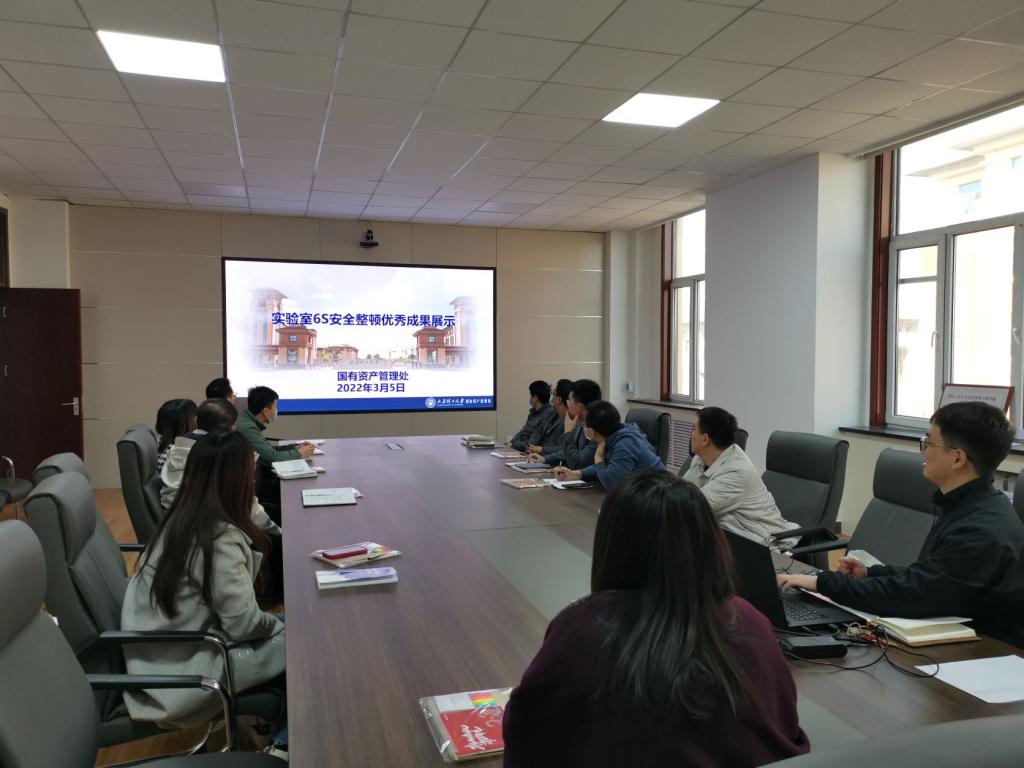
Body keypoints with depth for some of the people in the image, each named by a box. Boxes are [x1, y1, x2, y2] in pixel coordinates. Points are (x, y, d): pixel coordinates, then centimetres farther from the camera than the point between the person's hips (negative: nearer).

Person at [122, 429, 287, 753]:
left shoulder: (180, 520, 0)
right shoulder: (220, 537, -25)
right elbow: (242, 624, -20)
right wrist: (277, 624, -4)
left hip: (159, 654, 8)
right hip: (181, 669, -8)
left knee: (279, 627, 12)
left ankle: (275, 714, 26)